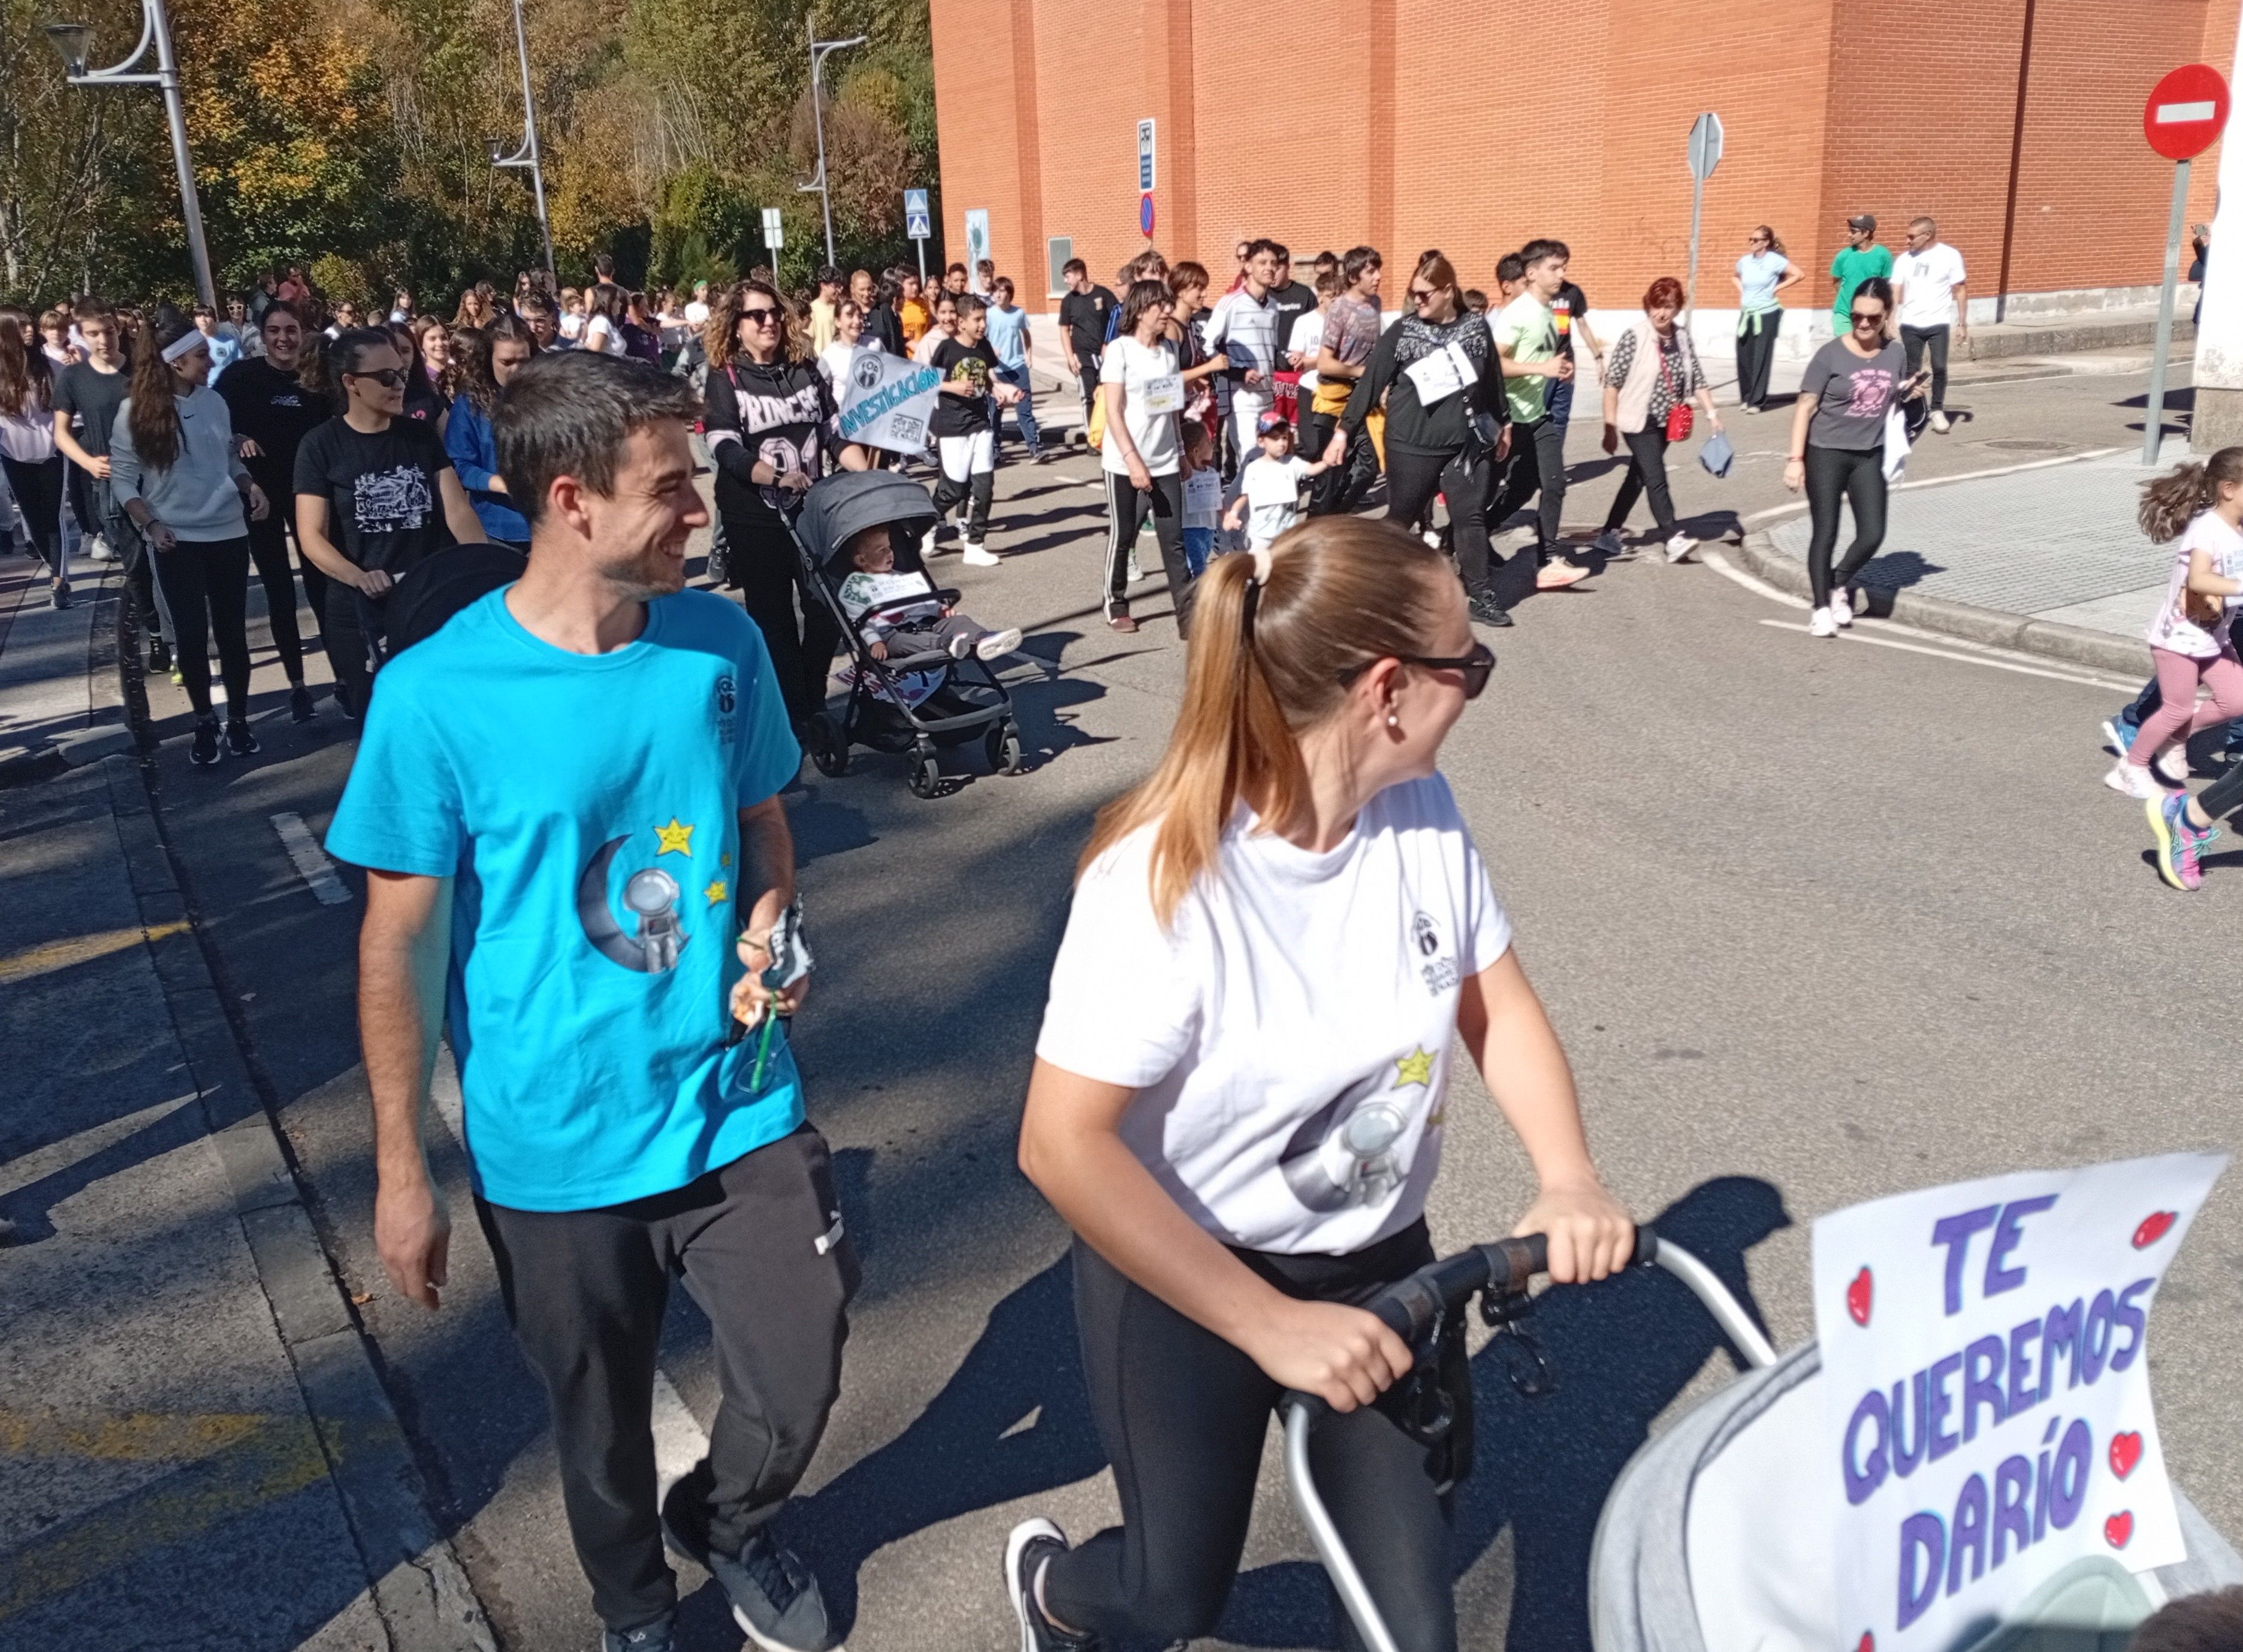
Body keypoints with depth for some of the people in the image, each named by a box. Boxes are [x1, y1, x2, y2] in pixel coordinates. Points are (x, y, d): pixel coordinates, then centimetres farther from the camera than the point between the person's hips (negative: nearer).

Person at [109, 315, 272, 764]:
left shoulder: (214, 402, 0)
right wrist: (150, 523, -13)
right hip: (177, 540, -2)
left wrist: (251, 486, -6)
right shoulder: (136, 411, -7)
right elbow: (123, 476, -3)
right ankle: (205, 723, 18)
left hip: (228, 532, 2)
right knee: (192, 634, 2)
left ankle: (238, 720, 20)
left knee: (231, 629, 7)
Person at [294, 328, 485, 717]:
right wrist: (358, 577, -28)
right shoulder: (321, 445, -4)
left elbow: (458, 511, -3)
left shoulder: (421, 434, 5)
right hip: (360, 611, -2)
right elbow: (311, 535, -9)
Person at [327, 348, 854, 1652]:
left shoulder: (723, 643, -7)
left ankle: (729, 1521, 48)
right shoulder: (438, 695, -17)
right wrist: (402, 1172, -6)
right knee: (604, 1423, 19)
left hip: (739, 1108, 3)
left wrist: (765, 933, -12)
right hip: (559, 1147, -2)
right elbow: (401, 943, -9)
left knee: (799, 1384, 12)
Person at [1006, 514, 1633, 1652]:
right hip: (1184, 1274, -4)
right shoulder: (1165, 879, -30)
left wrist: (1568, 1180, -18)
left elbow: (1496, 1006, -1)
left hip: (1379, 1260, 5)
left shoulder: (1422, 809, -12)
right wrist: (1272, 1327, -31)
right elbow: (1064, 1146, -29)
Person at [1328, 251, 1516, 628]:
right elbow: (1370, 382, -4)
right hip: (1411, 447, -2)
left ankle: (1481, 596, 7)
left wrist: (1503, 423, 22)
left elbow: (1493, 379, 14)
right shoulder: (1402, 331, -3)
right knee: (1400, 519, 6)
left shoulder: (1476, 328, 3)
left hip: (1466, 443, 2)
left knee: (1471, 517, 2)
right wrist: (1345, 430, -8)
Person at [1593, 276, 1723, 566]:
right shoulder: (1634, 338, -12)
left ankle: (1609, 534, 23)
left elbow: (1697, 380, 8)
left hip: (1666, 423, 6)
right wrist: (1610, 429, -14)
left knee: (1638, 478, 13)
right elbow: (1612, 383, -11)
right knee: (1656, 479, -13)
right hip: (1639, 422, -6)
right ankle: (1674, 538, -15)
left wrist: (1712, 414, -1)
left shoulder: (1683, 338, 4)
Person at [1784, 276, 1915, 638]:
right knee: (1825, 533, 1)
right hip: (1826, 453, -4)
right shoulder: (1831, 354, -10)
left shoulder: (1895, 354, 3)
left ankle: (1838, 584, 27)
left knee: (1872, 534, 1)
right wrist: (1796, 458, -14)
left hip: (1869, 456, 4)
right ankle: (1821, 607, 13)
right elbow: (1805, 406, -9)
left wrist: (1908, 391, -5)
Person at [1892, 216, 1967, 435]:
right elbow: (1895, 292, 1)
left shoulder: (1950, 256, -1)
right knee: (1911, 370, 4)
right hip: (1910, 324, 2)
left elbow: (1960, 291, 2)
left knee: (1939, 367, -11)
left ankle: (1937, 410, 5)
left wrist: (1962, 324, -1)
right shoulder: (1904, 260, 5)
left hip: (1938, 323, -2)